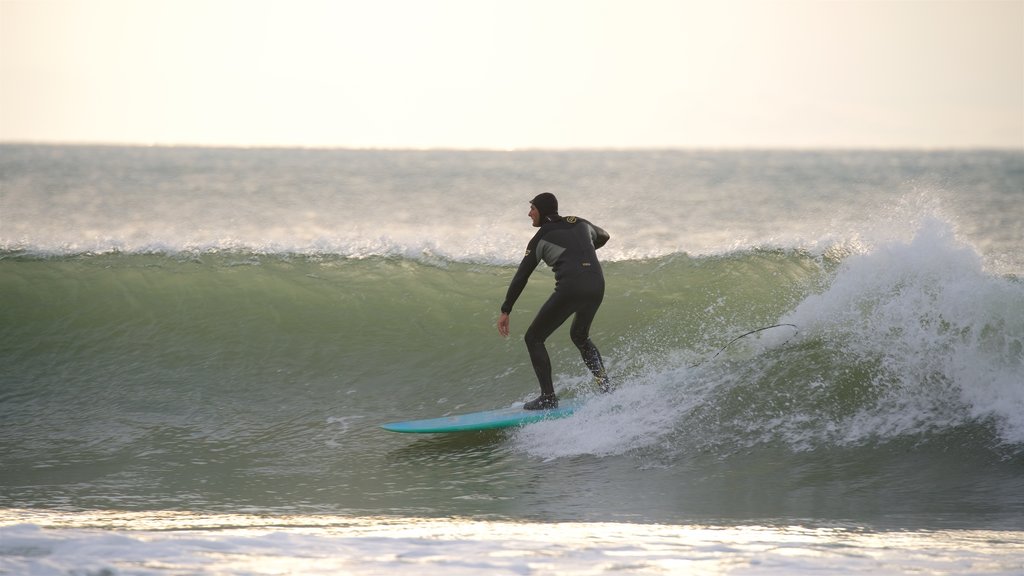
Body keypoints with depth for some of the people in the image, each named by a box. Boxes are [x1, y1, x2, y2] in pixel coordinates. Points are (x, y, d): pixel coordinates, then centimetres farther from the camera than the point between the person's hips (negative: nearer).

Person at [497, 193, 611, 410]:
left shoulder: (541, 238, 7)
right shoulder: (580, 223, 20)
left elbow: (521, 277, 7)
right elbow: (603, 236, 41)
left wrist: (505, 311, 12)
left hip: (570, 288, -6)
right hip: (597, 286, 6)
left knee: (534, 338, 8)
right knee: (580, 336, 32)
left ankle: (548, 398, -1)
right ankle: (605, 386, 15)